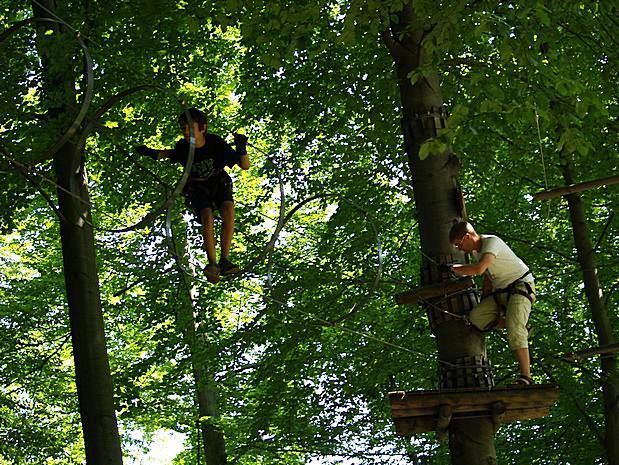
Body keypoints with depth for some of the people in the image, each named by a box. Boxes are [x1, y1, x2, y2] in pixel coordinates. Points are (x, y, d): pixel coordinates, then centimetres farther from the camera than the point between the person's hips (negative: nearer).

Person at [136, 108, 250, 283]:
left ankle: (225, 261, -27)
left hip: (219, 182, 0)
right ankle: (212, 264, -25)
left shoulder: (217, 144, -28)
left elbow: (245, 166, -22)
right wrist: (154, 153, -12)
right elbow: (172, 153, 4)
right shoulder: (183, 147, -23)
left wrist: (242, 149, -40)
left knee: (228, 210, -29)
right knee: (207, 218, -27)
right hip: (197, 188, 0)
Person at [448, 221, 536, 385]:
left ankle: (525, 377, -27)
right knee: (476, 316, -13)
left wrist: (456, 268, -20)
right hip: (500, 291, 9)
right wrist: (485, 302, 15)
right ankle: (521, 328, 4)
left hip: (521, 286, -9)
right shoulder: (476, 250, 10)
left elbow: (479, 269, -37)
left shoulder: (492, 242, -20)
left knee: (515, 330, -26)